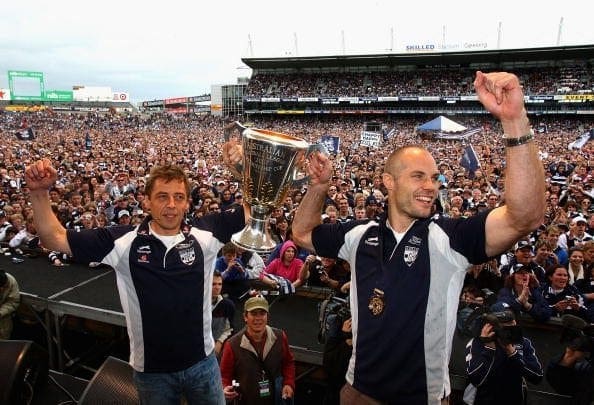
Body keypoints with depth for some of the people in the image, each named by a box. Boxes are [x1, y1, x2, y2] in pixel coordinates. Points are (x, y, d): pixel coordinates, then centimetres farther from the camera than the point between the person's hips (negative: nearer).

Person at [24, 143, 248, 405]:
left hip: (202, 362, 1)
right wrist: (39, 193, -21)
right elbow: (55, 239, -7)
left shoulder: (205, 235, -10)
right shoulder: (124, 241, -11)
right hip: (151, 371, 0)